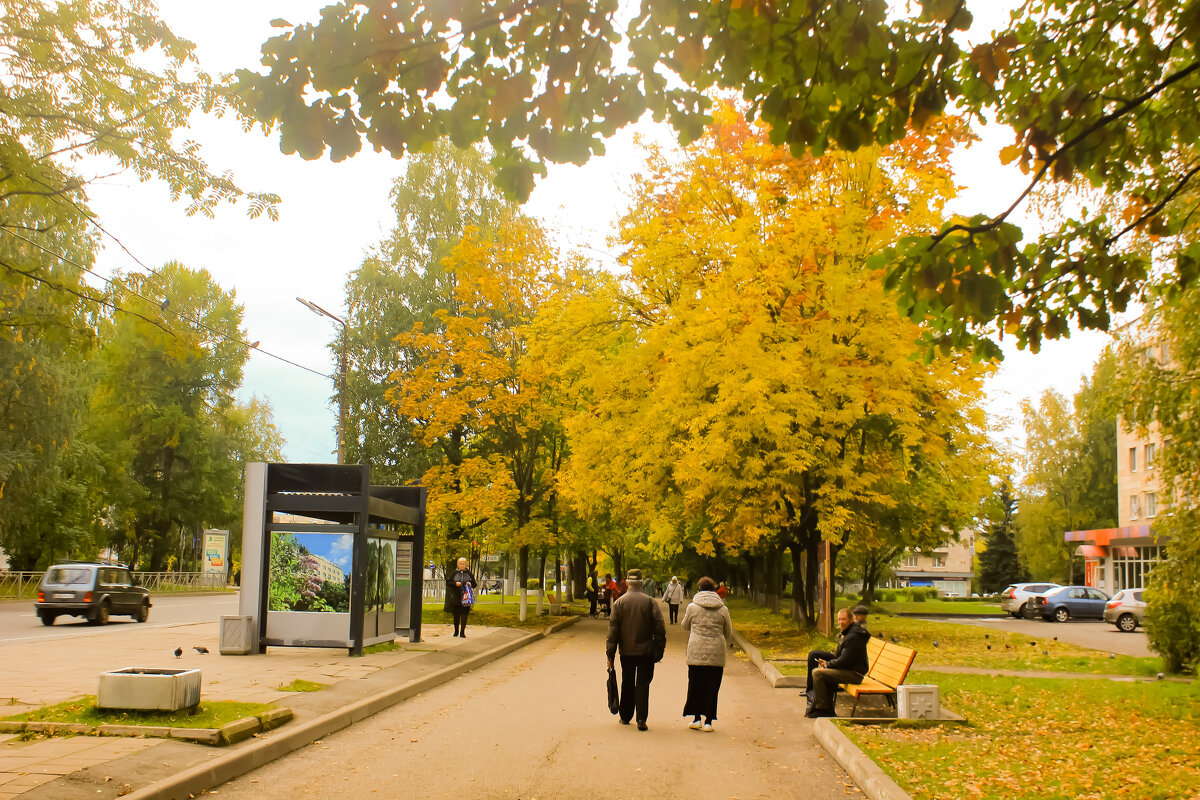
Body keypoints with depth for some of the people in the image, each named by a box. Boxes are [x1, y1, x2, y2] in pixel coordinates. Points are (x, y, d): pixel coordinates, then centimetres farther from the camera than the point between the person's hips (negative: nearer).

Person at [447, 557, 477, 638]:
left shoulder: (469, 573, 8)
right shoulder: (454, 573, 6)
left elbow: (475, 584, 12)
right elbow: (448, 583, 4)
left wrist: (470, 584, -9)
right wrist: (455, 583, -12)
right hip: (456, 598, 0)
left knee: (464, 615, -4)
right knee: (456, 615, 6)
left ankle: (462, 632, 1)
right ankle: (456, 631, 23)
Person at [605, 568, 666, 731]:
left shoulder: (619, 602, -2)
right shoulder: (650, 601, -4)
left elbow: (613, 629, -2)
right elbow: (659, 626, -7)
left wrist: (610, 654, 2)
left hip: (626, 651, 1)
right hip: (646, 650, -1)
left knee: (627, 685, 14)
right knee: (643, 684, 2)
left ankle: (625, 716, 23)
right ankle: (641, 719, -7)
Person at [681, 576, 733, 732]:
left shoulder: (692, 607, -1)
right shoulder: (723, 609, 3)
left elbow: (685, 626, 15)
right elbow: (729, 634, 11)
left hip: (696, 653, -1)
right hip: (716, 655, 1)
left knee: (696, 685, 11)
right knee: (712, 687, 5)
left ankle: (696, 719, 12)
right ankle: (708, 721, 5)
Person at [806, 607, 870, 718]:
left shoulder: (853, 637, -19)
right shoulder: (847, 632, 16)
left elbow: (844, 661, -21)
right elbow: (840, 656, 22)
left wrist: (828, 664, -7)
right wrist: (827, 662, 6)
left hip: (854, 673, -11)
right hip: (849, 670, 11)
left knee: (817, 673, -17)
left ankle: (823, 709, -10)